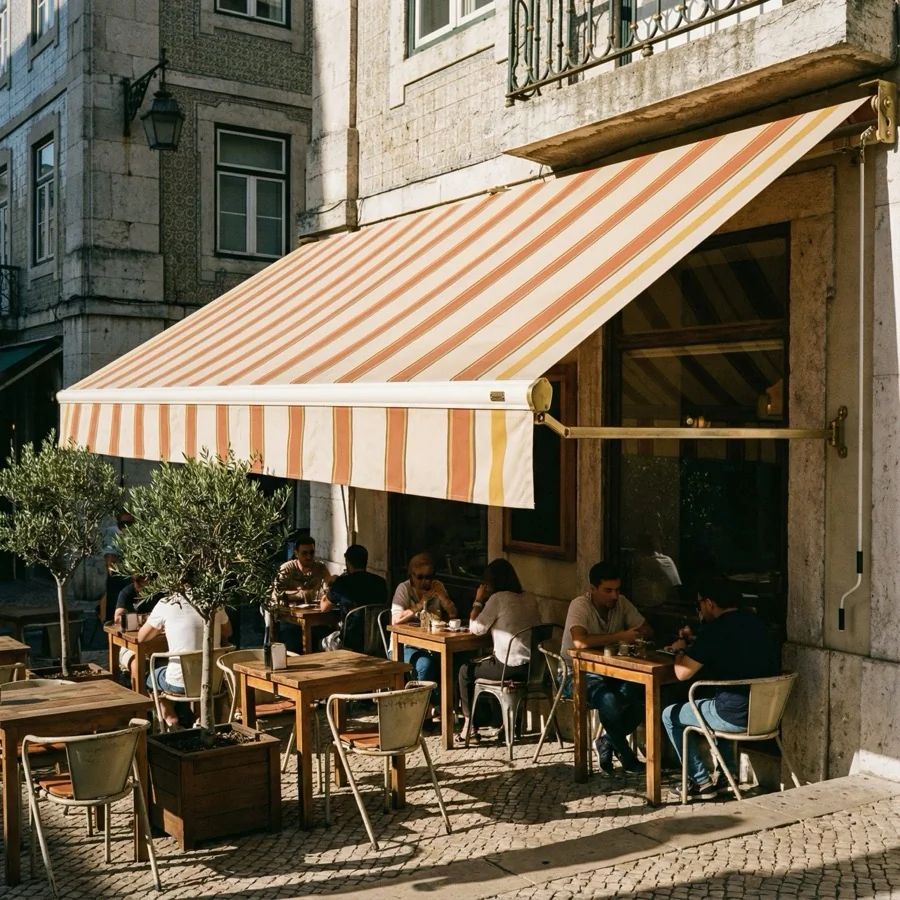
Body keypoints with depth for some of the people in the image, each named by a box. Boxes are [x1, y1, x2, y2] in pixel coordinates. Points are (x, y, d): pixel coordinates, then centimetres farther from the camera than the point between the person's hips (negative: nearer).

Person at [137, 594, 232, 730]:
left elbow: (141, 638, 5)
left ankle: (171, 718, 22)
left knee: (148, 676, 28)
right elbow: (227, 632, 18)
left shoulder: (166, 604, -8)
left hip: (180, 683, -3)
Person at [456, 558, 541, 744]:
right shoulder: (529, 599, 9)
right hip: (532, 666, 7)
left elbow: (476, 628, -5)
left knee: (466, 670, 17)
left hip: (510, 667, -7)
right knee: (482, 664, 34)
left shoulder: (498, 598, -11)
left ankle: (469, 727, 20)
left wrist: (478, 601, 4)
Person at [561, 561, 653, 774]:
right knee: (609, 700, -35)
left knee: (641, 694, -24)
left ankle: (607, 743, -1)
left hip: (611, 671, 6)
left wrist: (636, 635, -20)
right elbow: (580, 641, -37)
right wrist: (620, 637, -34)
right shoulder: (580, 605, -21)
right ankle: (627, 758, -11)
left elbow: (648, 631, 3)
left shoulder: (622, 603, -1)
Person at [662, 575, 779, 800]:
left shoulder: (715, 630, -16)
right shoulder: (755, 622, 8)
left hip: (738, 716, -8)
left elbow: (682, 673, -13)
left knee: (670, 715, 14)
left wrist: (680, 650, 7)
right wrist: (694, 645, 23)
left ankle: (701, 783, 15)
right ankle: (727, 772, 35)